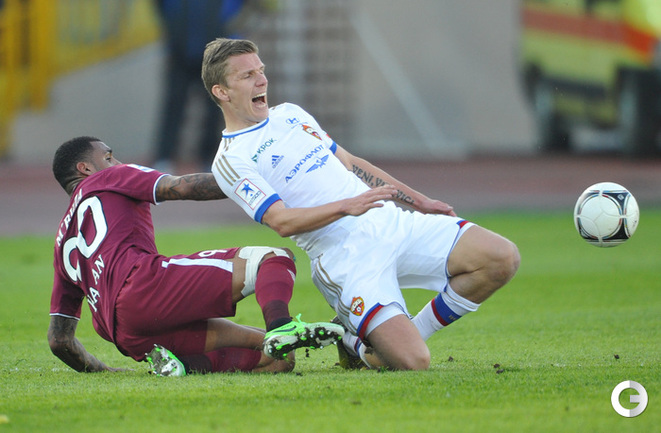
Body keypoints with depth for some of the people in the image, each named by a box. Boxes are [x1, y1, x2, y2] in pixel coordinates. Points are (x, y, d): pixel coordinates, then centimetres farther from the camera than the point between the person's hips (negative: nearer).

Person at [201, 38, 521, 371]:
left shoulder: (290, 114, 20)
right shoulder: (231, 162, -4)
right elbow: (281, 221, -16)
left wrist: (418, 200, 24)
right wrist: (348, 206, -28)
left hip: (393, 222, 8)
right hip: (345, 259, -7)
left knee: (502, 258, -11)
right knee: (412, 362, -25)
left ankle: (414, 331, 5)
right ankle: (358, 347, 9)